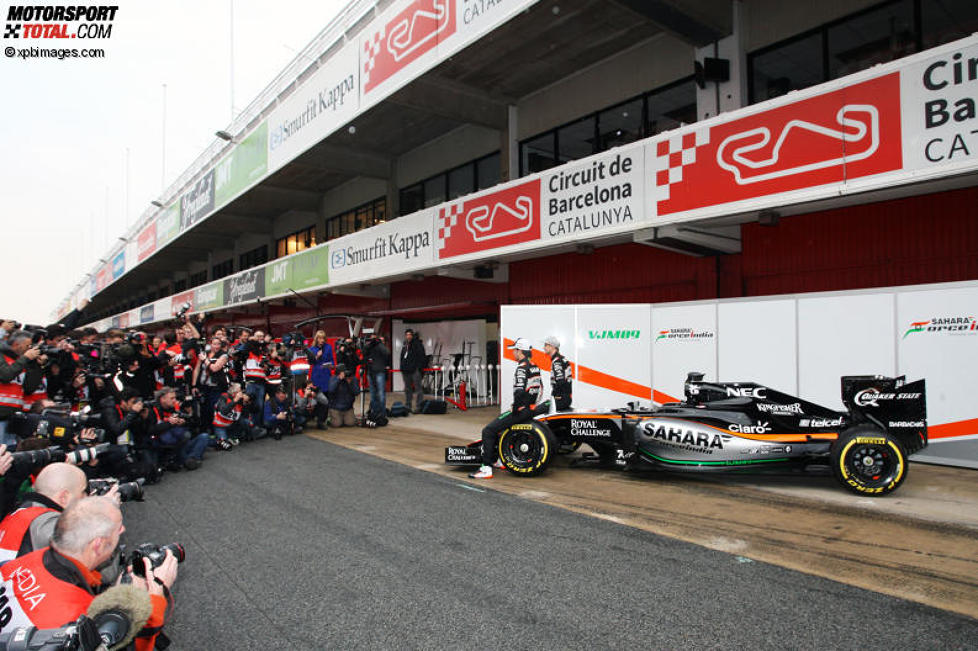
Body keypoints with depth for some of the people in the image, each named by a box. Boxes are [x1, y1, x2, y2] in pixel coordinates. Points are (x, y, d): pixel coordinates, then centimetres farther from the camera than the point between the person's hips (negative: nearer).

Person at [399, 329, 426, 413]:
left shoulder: (418, 344, -7)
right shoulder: (405, 344, 17)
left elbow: (422, 356, -12)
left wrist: (419, 367, -18)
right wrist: (402, 367, 16)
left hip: (415, 370, -8)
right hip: (406, 370, 8)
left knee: (418, 388, -6)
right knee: (407, 389, 15)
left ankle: (419, 406, -5)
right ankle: (407, 406, 24)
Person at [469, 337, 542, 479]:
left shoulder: (522, 368, -17)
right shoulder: (534, 366, 12)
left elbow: (519, 392, -28)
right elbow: (540, 387, 21)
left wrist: (514, 410, -14)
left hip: (521, 410, -10)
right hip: (531, 409, 10)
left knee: (488, 431, -10)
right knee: (497, 424, 27)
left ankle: (486, 468, -12)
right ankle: (498, 459, 32)